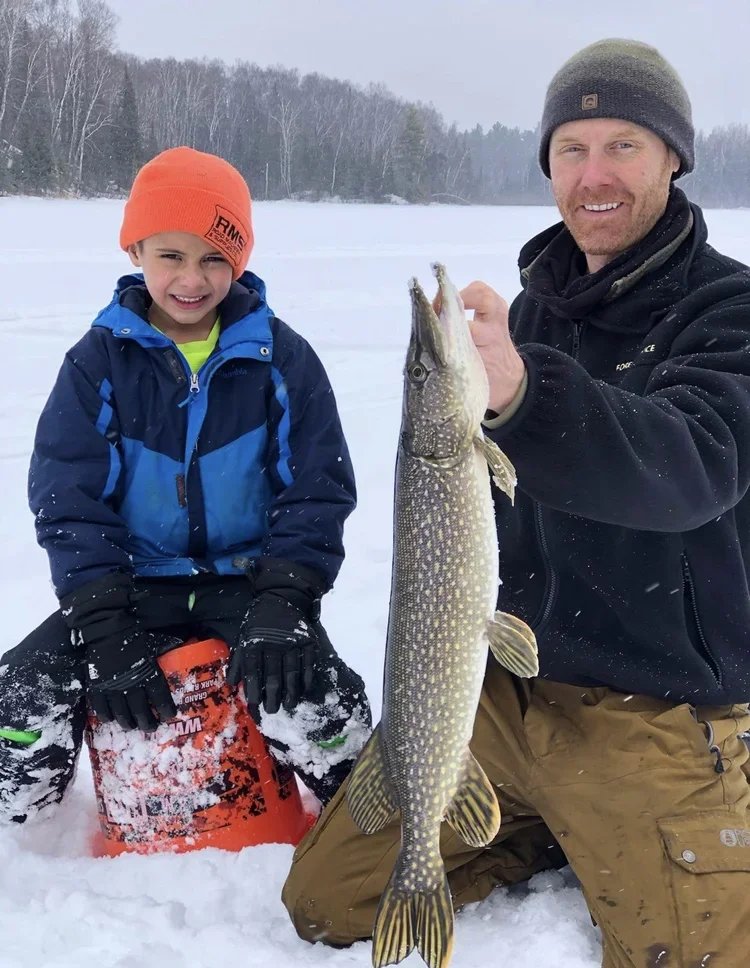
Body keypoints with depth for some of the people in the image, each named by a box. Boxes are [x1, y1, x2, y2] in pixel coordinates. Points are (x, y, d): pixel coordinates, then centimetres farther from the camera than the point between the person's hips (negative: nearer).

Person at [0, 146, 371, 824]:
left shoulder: (281, 357, -1)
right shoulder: (99, 360, 0)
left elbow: (317, 489, -2)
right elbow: (68, 500, -4)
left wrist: (282, 608, -15)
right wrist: (106, 631, -14)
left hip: (250, 580, -1)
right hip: (134, 586, 2)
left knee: (322, 715, -26)